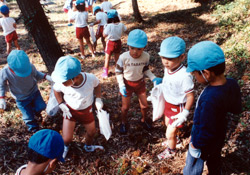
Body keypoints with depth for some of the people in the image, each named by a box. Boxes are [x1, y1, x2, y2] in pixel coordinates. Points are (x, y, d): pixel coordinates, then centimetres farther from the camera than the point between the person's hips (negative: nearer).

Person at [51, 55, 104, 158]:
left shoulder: (91, 78, -33)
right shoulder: (61, 83, -32)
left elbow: (97, 85, -7)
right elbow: (56, 90, -5)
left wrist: (98, 99, -14)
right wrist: (61, 104, -11)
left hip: (86, 110, 1)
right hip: (69, 110, -1)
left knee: (91, 132, 21)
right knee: (66, 139, 0)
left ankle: (88, 147, 57)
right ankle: (65, 146, 41)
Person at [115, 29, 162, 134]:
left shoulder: (146, 56, -19)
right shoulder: (123, 57, -28)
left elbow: (145, 69, 0)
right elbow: (118, 72, -14)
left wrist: (153, 78, -14)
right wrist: (121, 85, -24)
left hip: (140, 83, 3)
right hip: (127, 84, -2)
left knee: (144, 106, 14)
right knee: (125, 107, 11)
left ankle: (143, 120, 46)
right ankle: (123, 123, 42)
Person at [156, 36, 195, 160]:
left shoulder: (184, 76, -35)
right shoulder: (167, 68, -11)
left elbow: (190, 96, -28)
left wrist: (185, 114, -30)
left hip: (177, 108, -8)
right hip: (168, 104, 8)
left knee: (170, 133, 8)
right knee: (168, 125, 31)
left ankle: (171, 150, 40)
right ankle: (172, 140, 62)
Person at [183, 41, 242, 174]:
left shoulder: (210, 99, -41)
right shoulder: (232, 84, -18)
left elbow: (206, 131, -30)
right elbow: (236, 109, 0)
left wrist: (196, 146, -15)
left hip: (204, 143, -7)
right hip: (219, 138, 7)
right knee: (215, 161, 34)